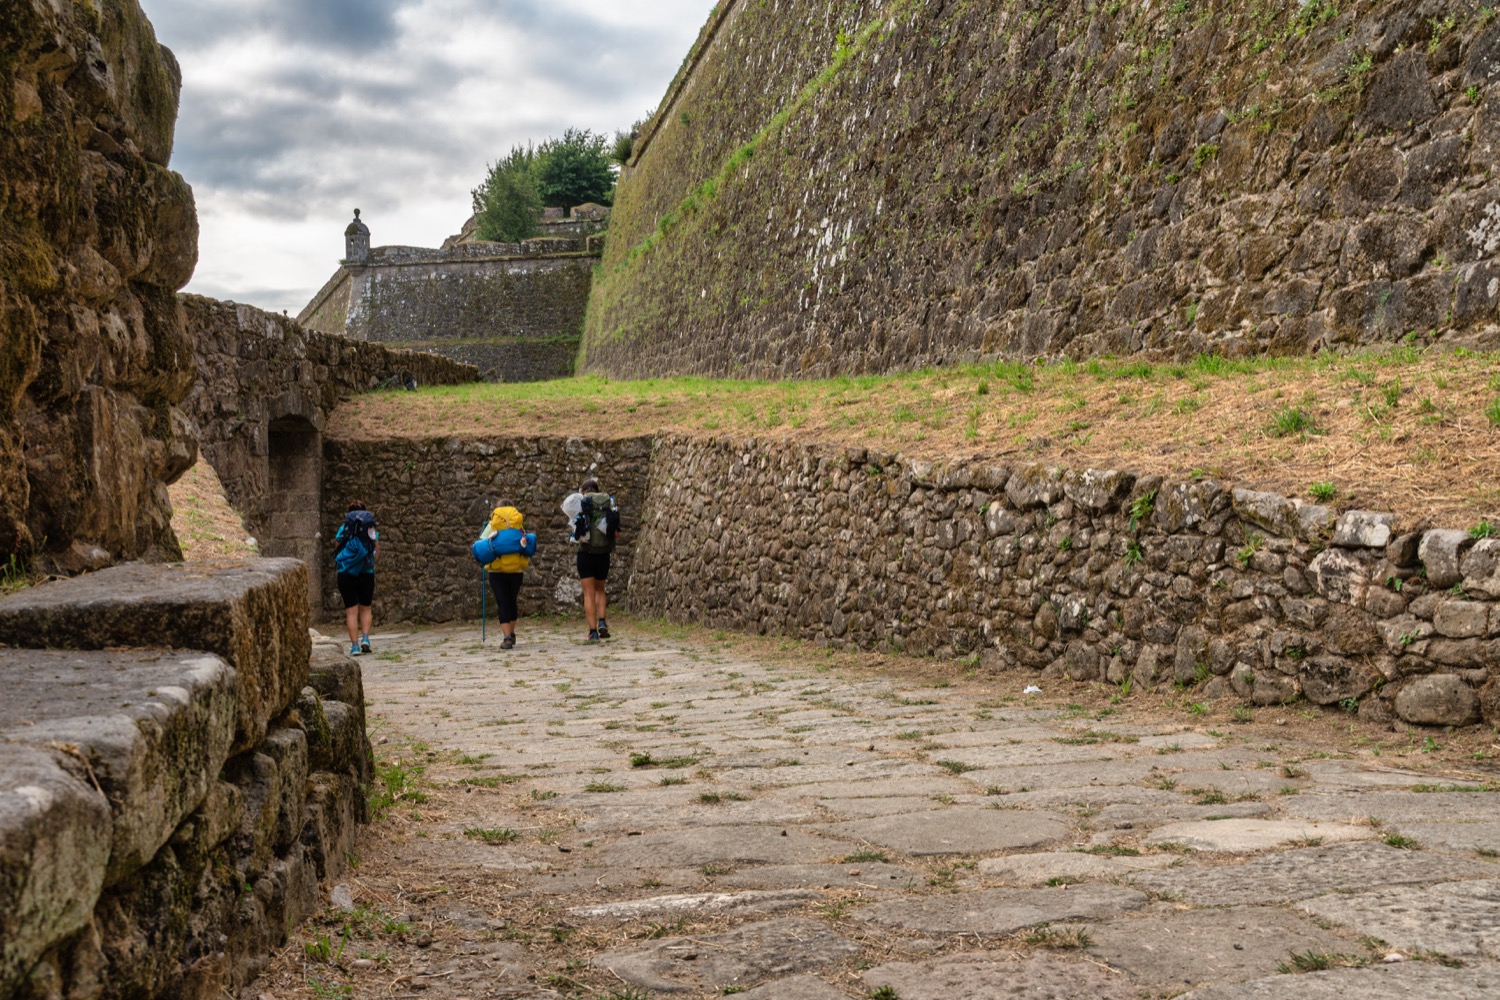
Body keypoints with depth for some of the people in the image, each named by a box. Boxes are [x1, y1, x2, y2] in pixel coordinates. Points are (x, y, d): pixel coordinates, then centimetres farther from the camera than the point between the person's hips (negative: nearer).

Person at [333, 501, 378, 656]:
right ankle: (365, 637, -2)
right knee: (366, 608, 16)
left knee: (351, 611, 4)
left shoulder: (342, 530, 1)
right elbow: (377, 551, 5)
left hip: (345, 574, 0)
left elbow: (337, 550, 5)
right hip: (366, 573, 0)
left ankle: (354, 645, 0)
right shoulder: (371, 530, 1)